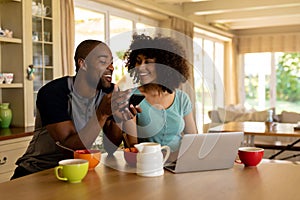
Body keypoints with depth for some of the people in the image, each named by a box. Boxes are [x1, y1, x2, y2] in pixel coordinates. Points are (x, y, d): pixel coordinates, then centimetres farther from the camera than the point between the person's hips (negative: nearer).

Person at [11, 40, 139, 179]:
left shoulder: (109, 93, -3)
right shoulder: (53, 92, -18)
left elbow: (111, 148, -5)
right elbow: (71, 149, -25)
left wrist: (117, 118, -23)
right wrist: (102, 114, -34)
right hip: (36, 173, -5)